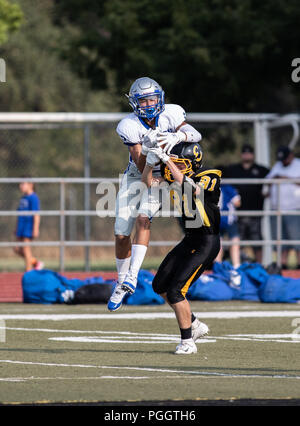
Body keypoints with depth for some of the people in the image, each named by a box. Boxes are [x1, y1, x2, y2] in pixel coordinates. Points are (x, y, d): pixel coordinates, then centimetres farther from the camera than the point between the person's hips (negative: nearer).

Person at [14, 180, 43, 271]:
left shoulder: (33, 197, -12)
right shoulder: (23, 198, 15)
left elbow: (36, 214, -16)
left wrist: (36, 229, -21)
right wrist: (17, 228, 24)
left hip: (29, 226, -9)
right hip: (21, 226, 9)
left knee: (26, 250, -7)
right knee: (17, 249, 8)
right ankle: (35, 262, 21)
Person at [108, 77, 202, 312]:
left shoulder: (170, 115, -15)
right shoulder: (130, 126, -18)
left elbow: (195, 134, -26)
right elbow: (142, 167, -20)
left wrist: (177, 136, -43)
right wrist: (146, 148, -37)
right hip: (136, 177, 1)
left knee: (143, 219, -26)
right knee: (121, 235, 0)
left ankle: (133, 275, -27)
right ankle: (121, 283, 20)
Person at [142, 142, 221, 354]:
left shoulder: (210, 178, -17)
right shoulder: (178, 177, 4)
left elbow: (189, 188, -36)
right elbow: (149, 182, 6)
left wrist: (167, 160, -34)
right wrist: (151, 161, -12)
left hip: (207, 243, -9)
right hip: (190, 240, 9)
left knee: (175, 290, -14)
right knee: (160, 285, 12)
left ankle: (187, 342, -3)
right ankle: (195, 325, 23)